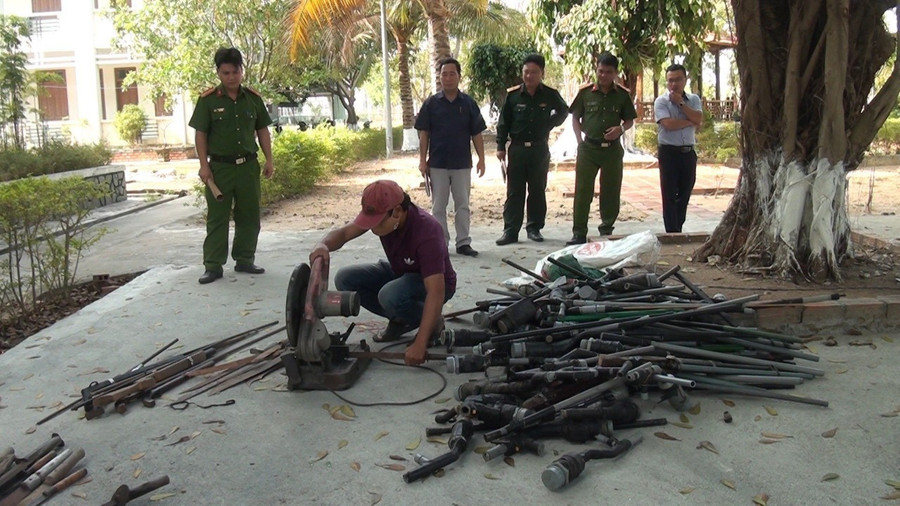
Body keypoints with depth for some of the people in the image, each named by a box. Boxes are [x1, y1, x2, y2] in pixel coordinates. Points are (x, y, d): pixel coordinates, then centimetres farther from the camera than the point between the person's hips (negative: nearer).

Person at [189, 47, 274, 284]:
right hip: (220, 166, -3)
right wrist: (204, 165, -9)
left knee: (249, 216, 9)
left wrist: (269, 160, 7)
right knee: (217, 218, 1)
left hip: (248, 165, 3)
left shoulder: (253, 98, 5)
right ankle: (213, 266, 6)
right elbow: (200, 134, -3)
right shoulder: (208, 100, -5)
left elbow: (262, 130, 11)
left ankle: (245, 260, 22)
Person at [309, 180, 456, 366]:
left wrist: (420, 344, -47)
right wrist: (323, 245, -38)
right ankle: (401, 319, 5)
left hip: (433, 281, -7)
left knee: (391, 295, -36)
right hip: (400, 272, 7)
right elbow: (343, 232, -12)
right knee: (345, 279, -10)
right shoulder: (379, 212, -18)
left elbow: (436, 292, -41)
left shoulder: (426, 231, -37)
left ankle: (433, 322, -6)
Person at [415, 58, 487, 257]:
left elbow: (476, 134, 4)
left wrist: (481, 159, -2)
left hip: (462, 163, 1)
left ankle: (463, 243, 15)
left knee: (463, 205, 7)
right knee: (438, 206, 6)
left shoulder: (468, 103, 2)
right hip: (437, 164, 0)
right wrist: (422, 160, -5)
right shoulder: (431, 103, 0)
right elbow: (424, 133, 1)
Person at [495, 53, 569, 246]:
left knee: (538, 190, 7)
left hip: (540, 149, 1)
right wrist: (501, 146, -1)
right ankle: (510, 231, 3)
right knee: (514, 191, 1)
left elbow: (563, 111, 18)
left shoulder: (550, 95, -1)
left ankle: (534, 228, 17)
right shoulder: (513, 95, -3)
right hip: (517, 149, -1)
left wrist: (551, 123, 3)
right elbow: (503, 122, 3)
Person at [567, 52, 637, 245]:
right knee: (582, 191, -3)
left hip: (612, 148, 1)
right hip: (588, 148, -1)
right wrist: (580, 140, -2)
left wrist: (620, 129, -10)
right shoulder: (585, 92, 1)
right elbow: (575, 117, 7)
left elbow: (630, 120, 11)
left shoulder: (622, 94, 4)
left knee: (611, 192, 9)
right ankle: (579, 233, 1)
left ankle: (607, 228, 25)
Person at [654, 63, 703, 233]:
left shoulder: (693, 100, 9)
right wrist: (691, 122, -6)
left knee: (684, 195, 10)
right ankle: (673, 233, 1)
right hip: (669, 152, -4)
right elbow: (668, 124, -18)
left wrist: (681, 103, -9)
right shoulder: (661, 101, -3)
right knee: (670, 196, -2)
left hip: (688, 152, 4)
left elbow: (698, 120, -7)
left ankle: (678, 229, 20)